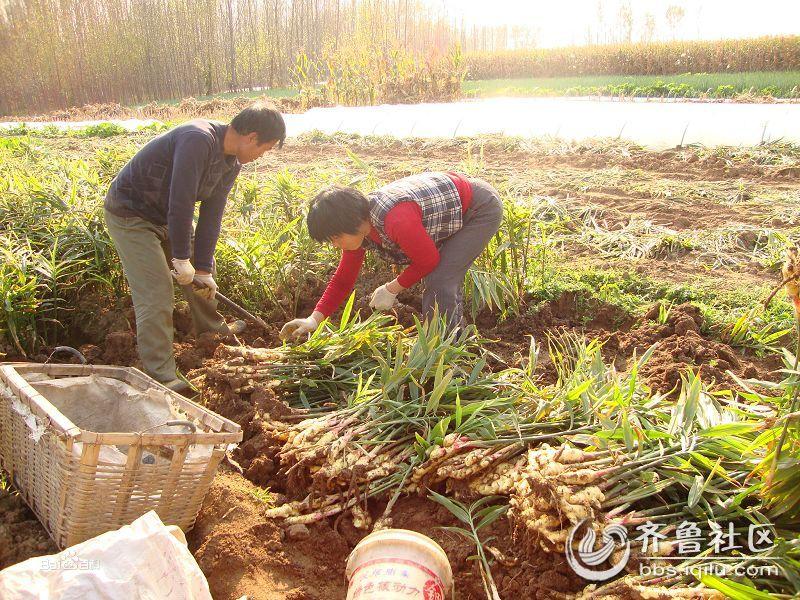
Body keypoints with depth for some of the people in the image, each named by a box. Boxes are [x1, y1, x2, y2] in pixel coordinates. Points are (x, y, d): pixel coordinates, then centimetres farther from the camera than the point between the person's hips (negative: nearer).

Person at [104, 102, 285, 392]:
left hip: (169, 217, 9)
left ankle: (211, 328, 43)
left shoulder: (231, 164, -3)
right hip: (130, 215, -9)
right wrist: (182, 259, -26)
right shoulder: (198, 139, -33)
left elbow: (211, 215, -4)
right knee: (156, 293, -14)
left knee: (202, 273, 18)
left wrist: (202, 269, -7)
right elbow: (180, 202, -34)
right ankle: (160, 374, -6)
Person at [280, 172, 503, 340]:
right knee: (447, 280, 16)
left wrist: (392, 288, -14)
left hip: (482, 207, -9)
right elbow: (342, 280, -1)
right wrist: (314, 320, -9)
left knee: (439, 282, -16)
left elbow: (429, 260, -24)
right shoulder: (356, 227, -8)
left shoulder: (395, 221, -38)